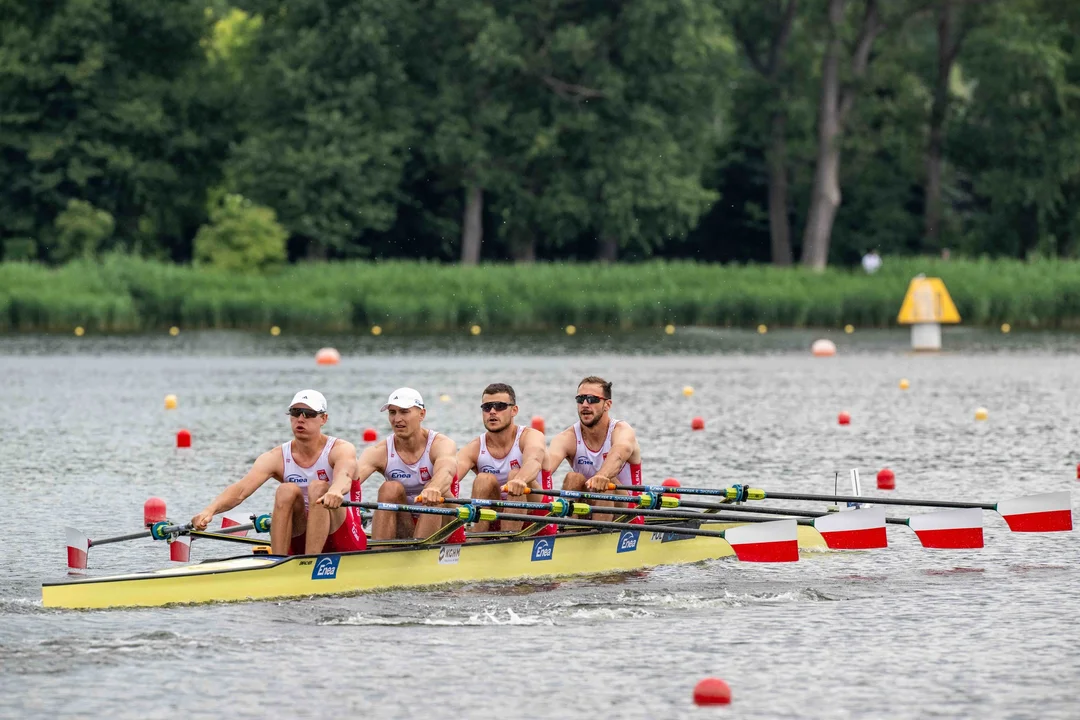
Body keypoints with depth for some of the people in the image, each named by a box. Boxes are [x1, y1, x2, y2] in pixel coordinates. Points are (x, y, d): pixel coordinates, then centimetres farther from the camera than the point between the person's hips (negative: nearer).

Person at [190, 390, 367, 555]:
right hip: (301, 544, 2)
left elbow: (344, 477, -35)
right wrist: (211, 510, -40)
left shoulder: (341, 450, -9)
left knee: (318, 487, -27)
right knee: (286, 491, -23)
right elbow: (240, 490, -19)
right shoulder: (277, 457, -3)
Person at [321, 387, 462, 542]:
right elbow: (352, 475, -28)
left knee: (436, 490, -29)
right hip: (404, 532, 2)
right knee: (390, 488, -23)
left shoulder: (441, 444, -12)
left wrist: (433, 489, -63)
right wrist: (336, 490, -54)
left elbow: (445, 471, -37)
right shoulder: (380, 452, -7)